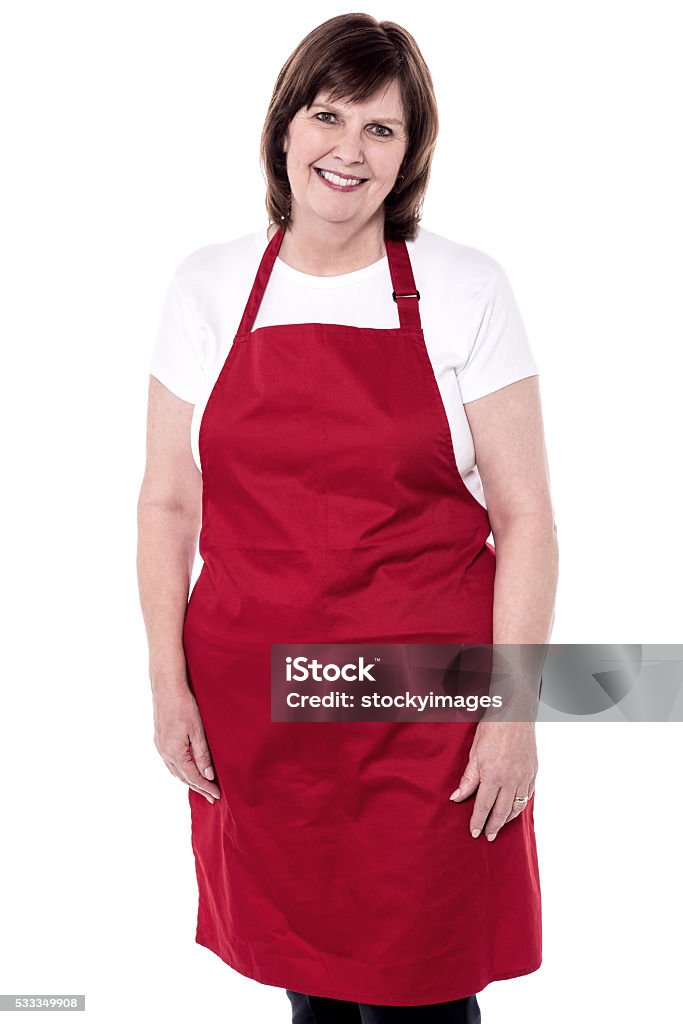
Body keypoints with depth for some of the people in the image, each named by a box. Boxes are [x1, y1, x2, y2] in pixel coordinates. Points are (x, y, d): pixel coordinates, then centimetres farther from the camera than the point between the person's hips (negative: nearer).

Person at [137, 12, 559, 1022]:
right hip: (251, 707, 2)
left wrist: (514, 711, -8)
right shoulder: (209, 287, 3)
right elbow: (167, 503, 7)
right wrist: (168, 682, 2)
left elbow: (524, 514, -3)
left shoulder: (466, 291, -3)